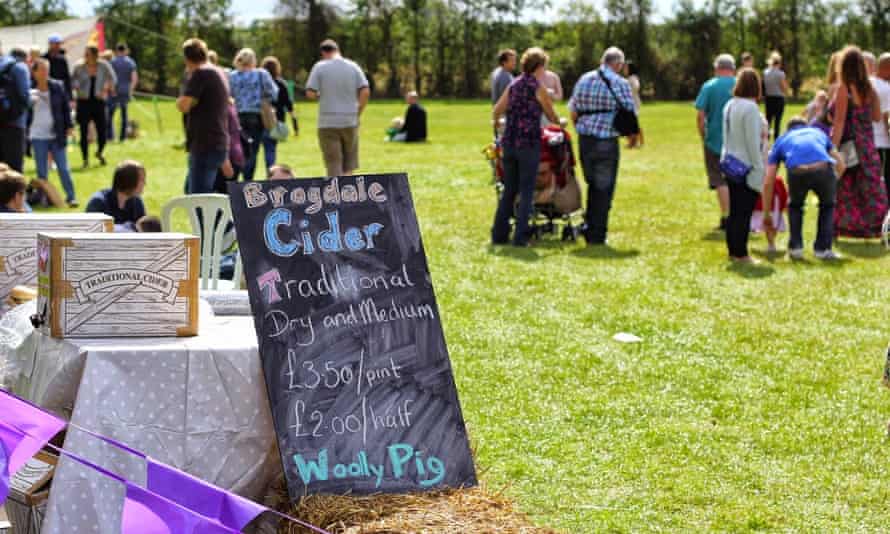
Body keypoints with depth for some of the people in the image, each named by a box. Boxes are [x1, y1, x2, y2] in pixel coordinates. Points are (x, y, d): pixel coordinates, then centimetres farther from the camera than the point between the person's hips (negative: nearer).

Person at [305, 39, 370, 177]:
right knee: (349, 166, 12)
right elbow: (365, 92, -3)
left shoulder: (319, 67, -3)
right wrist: (358, 113, 6)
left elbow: (310, 93, -10)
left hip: (328, 123, -2)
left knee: (334, 166, 1)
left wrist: (319, 96, 12)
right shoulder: (353, 66, 4)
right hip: (350, 122, 2)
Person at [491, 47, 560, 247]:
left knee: (508, 190, 13)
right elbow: (551, 115, 7)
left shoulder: (513, 84, 11)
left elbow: (497, 111, 13)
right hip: (529, 142, -6)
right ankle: (520, 236, -2)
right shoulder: (539, 88, -5)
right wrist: (560, 124, 27)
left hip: (509, 142, 6)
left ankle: (499, 234, 13)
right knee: (526, 191, 0)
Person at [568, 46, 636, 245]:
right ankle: (597, 235, 6)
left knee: (593, 184, 20)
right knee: (604, 188, 4)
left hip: (584, 139, 5)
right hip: (606, 141, -5)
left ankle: (589, 226, 19)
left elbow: (573, 110, 12)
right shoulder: (621, 83, -7)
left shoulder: (584, 80, 8)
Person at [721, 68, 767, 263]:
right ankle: (741, 254, 0)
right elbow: (752, 142, -18)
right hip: (747, 167, -8)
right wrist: (759, 168, -12)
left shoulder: (729, 106, 8)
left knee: (734, 210, 14)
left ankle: (733, 250, 20)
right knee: (744, 212, -3)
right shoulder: (750, 108, -17)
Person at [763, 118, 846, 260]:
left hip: (797, 172, 0)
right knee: (827, 205, 31)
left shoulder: (781, 140, 36)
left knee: (795, 206, 33)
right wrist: (832, 183, 56)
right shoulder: (818, 132, 40)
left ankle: (795, 247, 24)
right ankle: (822, 248, 23)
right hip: (824, 169, 0)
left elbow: (768, 182, 33)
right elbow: (841, 165, 38)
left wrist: (766, 214, 42)